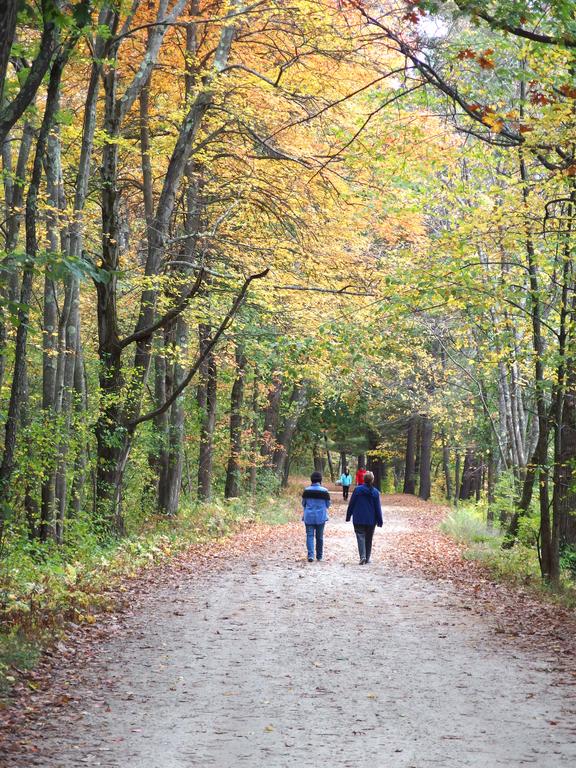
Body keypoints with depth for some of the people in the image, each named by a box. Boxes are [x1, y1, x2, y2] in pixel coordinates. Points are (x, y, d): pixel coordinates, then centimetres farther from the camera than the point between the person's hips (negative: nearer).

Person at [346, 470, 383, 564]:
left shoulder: (357, 489, -7)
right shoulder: (375, 492, -4)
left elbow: (351, 504, -2)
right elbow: (378, 507, -1)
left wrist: (348, 516, 9)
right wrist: (380, 521, 6)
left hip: (359, 519, -2)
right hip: (371, 520, 2)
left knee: (360, 537, -2)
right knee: (368, 539, 14)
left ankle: (363, 556, -21)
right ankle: (367, 558, 19)